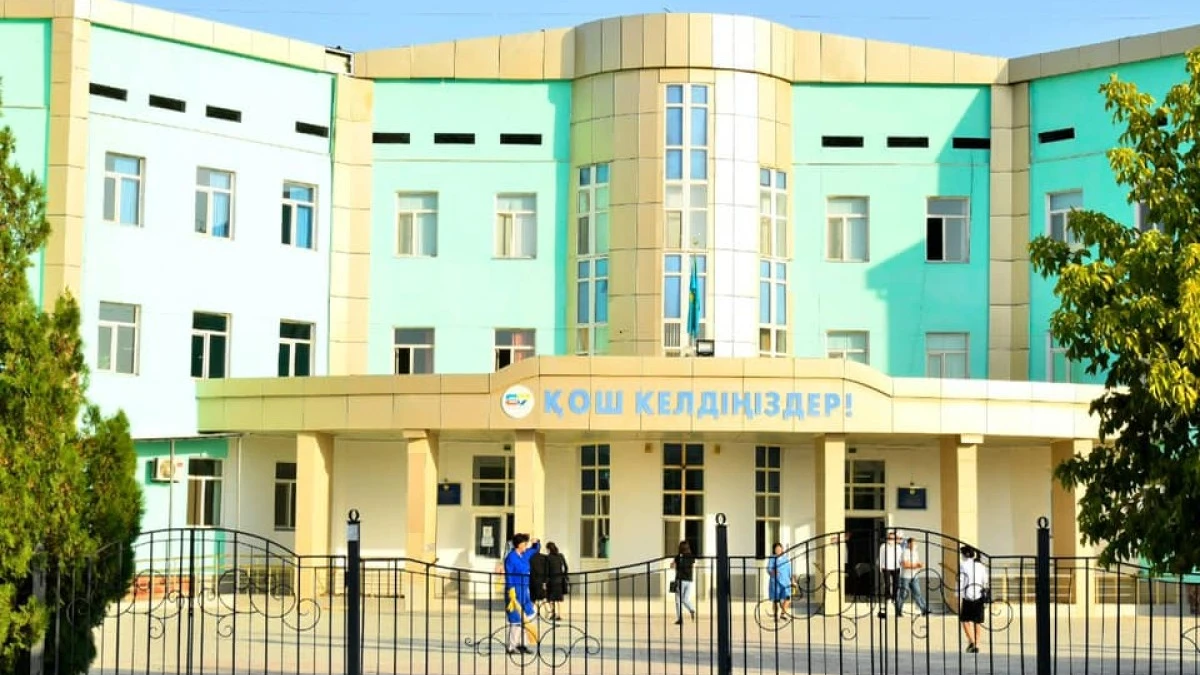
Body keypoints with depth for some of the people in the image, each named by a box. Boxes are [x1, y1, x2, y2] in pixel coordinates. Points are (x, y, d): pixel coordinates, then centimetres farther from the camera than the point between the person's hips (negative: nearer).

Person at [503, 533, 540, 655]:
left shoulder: (525, 555, 9)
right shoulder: (511, 558, -14)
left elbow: (536, 549, 27)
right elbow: (508, 577, -16)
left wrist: (536, 542, 4)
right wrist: (511, 593, -21)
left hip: (525, 591, 9)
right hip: (515, 591, -9)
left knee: (526, 618, 12)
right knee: (516, 621, -4)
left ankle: (520, 645, 21)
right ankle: (511, 647, 4)